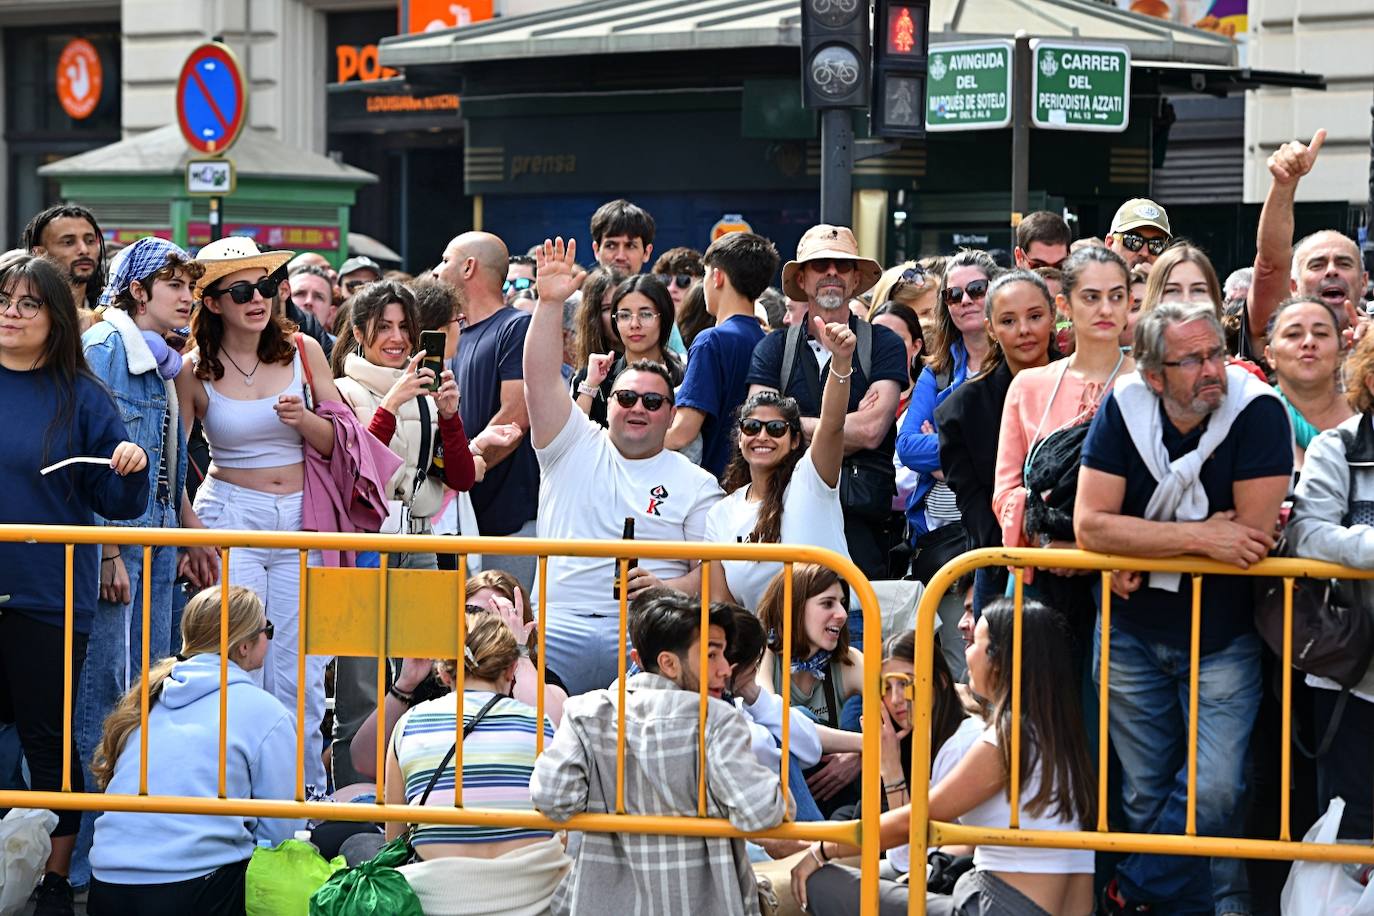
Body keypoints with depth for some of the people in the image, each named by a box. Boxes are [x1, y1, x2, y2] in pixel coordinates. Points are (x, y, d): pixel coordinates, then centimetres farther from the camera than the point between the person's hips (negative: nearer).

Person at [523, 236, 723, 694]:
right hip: (561, 624, 1)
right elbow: (541, 379, 5)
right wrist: (550, 303, -7)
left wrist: (670, 590, -13)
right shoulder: (576, 447, 17)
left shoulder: (695, 484, 14)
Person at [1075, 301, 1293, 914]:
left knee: (1212, 790, -12)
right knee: (1146, 795, 9)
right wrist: (1200, 537, -24)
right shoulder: (1124, 410, -11)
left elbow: (1253, 536, -22)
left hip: (1222, 639, -2)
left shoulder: (1257, 411, -18)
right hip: (1133, 634, 2)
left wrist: (1139, 548, -19)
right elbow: (1090, 524, -16)